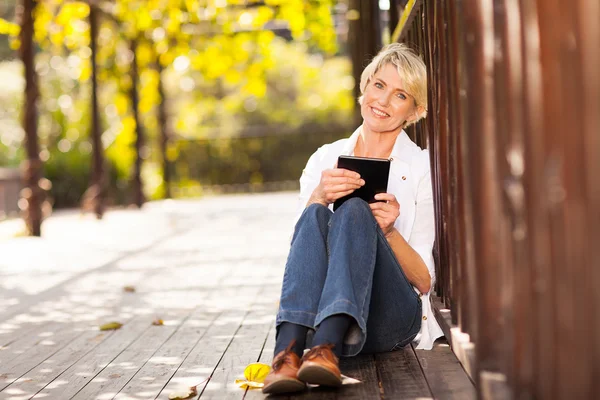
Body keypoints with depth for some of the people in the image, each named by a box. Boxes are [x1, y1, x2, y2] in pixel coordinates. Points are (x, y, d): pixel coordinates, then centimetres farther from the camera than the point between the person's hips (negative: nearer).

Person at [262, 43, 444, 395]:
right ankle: (288, 352, -46)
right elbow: (302, 244, 3)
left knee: (355, 210, -27)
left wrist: (388, 232, -15)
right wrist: (319, 197, -16)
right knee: (315, 215, -25)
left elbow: (424, 280, 3)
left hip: (393, 317, -2)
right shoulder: (325, 159, 15)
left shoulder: (423, 167, 7)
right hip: (319, 317, 2)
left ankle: (326, 351, -50)